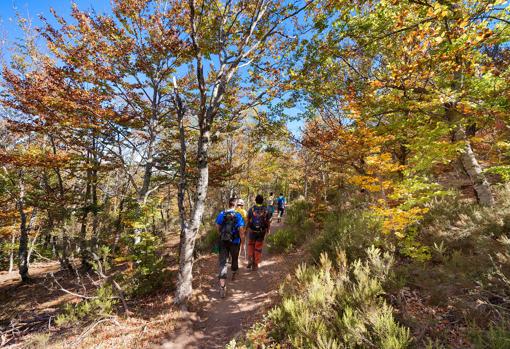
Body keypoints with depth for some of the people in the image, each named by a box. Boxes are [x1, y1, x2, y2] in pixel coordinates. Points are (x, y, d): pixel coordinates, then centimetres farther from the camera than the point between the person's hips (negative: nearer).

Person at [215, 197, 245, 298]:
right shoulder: (238, 215, -10)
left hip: (223, 241, 1)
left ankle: (222, 286, -10)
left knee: (222, 262, 0)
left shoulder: (221, 214, -4)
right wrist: (241, 239, 3)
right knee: (235, 259, 24)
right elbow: (240, 229, -10)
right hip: (235, 241, 0)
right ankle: (234, 275, 46)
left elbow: (218, 226, 1)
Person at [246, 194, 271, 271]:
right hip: (262, 231, 0)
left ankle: (250, 259, 11)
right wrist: (267, 230, 14)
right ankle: (255, 265, 18)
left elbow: (248, 220, -4)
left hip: (252, 231, 0)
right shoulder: (266, 210, -7)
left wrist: (247, 228, 12)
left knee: (251, 245, 24)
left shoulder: (251, 209, -9)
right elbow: (268, 222, -1)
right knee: (258, 248, 11)